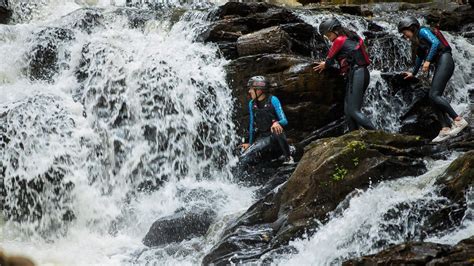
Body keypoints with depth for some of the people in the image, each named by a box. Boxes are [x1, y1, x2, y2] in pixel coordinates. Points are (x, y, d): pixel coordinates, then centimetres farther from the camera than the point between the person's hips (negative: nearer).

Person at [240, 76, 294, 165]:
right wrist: (250, 143, 15)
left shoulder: (273, 100, -10)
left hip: (275, 136, -6)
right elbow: (252, 124, 15)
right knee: (245, 158, -13)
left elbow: (284, 121, -15)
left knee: (275, 130, -40)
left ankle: (288, 157, -19)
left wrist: (277, 123, -38)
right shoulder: (252, 104, 5)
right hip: (262, 139, 6)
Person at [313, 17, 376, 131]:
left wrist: (325, 65, 25)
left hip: (356, 74, -10)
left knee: (353, 111, -13)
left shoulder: (339, 40, -5)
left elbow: (330, 59, 4)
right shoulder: (350, 38, 21)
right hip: (363, 73, 10)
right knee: (348, 111, 7)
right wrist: (327, 63, 21)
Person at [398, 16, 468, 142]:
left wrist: (428, 60, -21)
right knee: (435, 97, 2)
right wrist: (413, 73, 48)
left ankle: (458, 120, -22)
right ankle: (445, 128, -5)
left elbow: (436, 42, -18)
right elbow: (419, 58, 38)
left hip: (444, 60, -10)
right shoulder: (416, 41, 24)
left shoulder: (422, 31, -2)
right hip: (439, 65, 10)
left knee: (434, 95, -19)